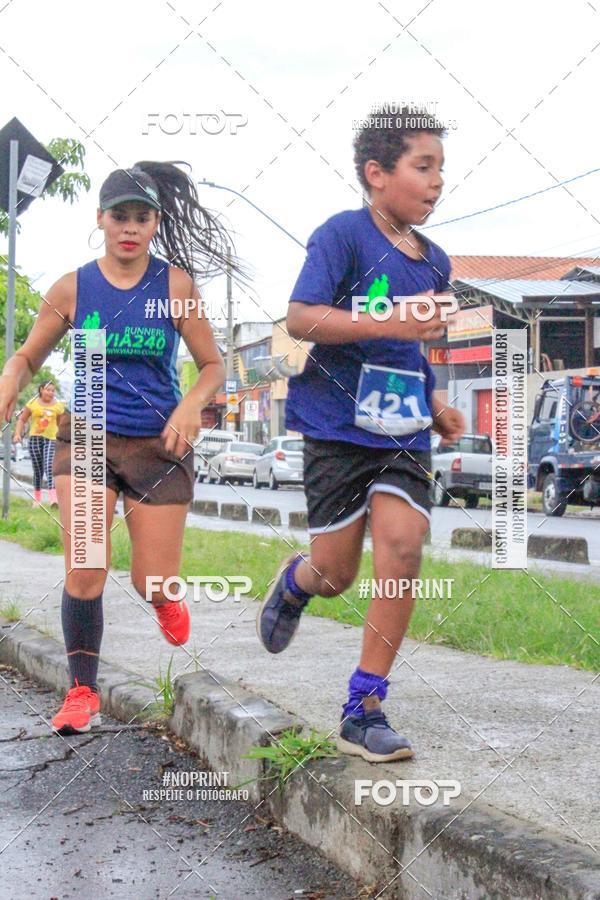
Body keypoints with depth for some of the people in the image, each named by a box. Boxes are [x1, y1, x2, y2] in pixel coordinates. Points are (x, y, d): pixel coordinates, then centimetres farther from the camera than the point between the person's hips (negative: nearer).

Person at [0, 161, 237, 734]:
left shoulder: (174, 284, -5)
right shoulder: (72, 289, -1)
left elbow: (213, 366, 0)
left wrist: (192, 403, -21)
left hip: (159, 443, -1)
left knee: (152, 583, 1)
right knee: (82, 575, -9)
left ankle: (164, 598, 40)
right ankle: (82, 693, 7)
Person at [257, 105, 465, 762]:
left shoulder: (433, 261, 14)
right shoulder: (345, 234, -8)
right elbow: (299, 318, -18)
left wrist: (434, 406, 13)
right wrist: (389, 322, -27)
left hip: (403, 431, 5)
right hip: (339, 426, -5)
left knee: (402, 547, -14)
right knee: (335, 574, 1)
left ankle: (364, 709, -4)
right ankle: (294, 581, 41)